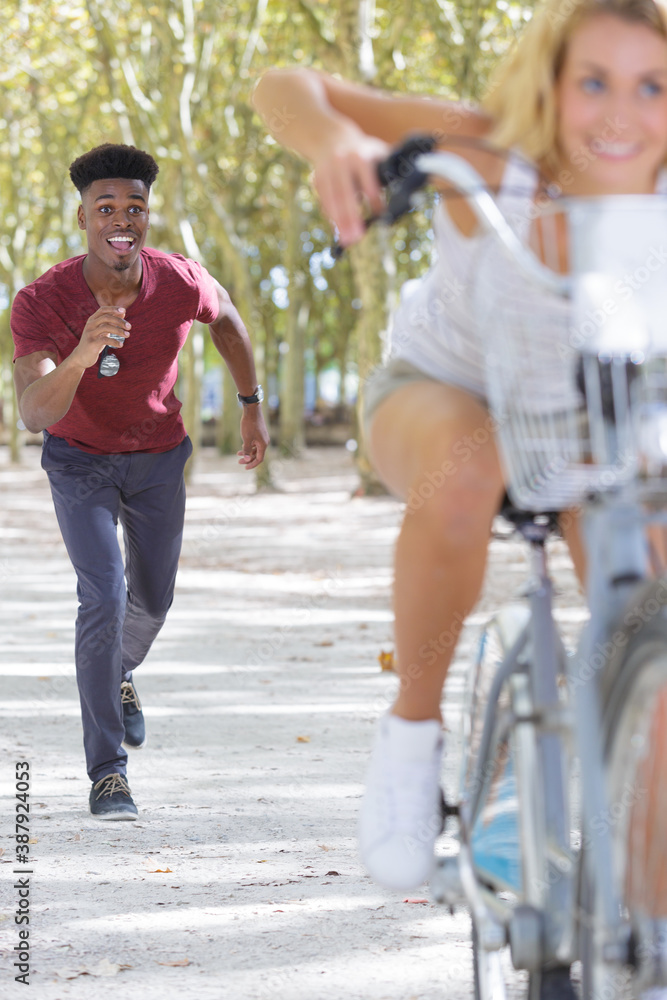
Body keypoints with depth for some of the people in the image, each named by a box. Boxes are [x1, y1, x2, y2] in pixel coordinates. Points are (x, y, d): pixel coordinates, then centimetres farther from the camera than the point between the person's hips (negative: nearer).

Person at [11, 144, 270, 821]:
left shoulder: (181, 284, -25)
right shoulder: (41, 303, -31)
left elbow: (225, 318, 1)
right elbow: (34, 414, -42)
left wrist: (252, 406, 7)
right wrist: (80, 355, -60)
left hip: (158, 457, 3)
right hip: (79, 459, -3)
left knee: (152, 600, 17)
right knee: (104, 598, -19)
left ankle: (119, 674, 54)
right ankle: (107, 772, -11)